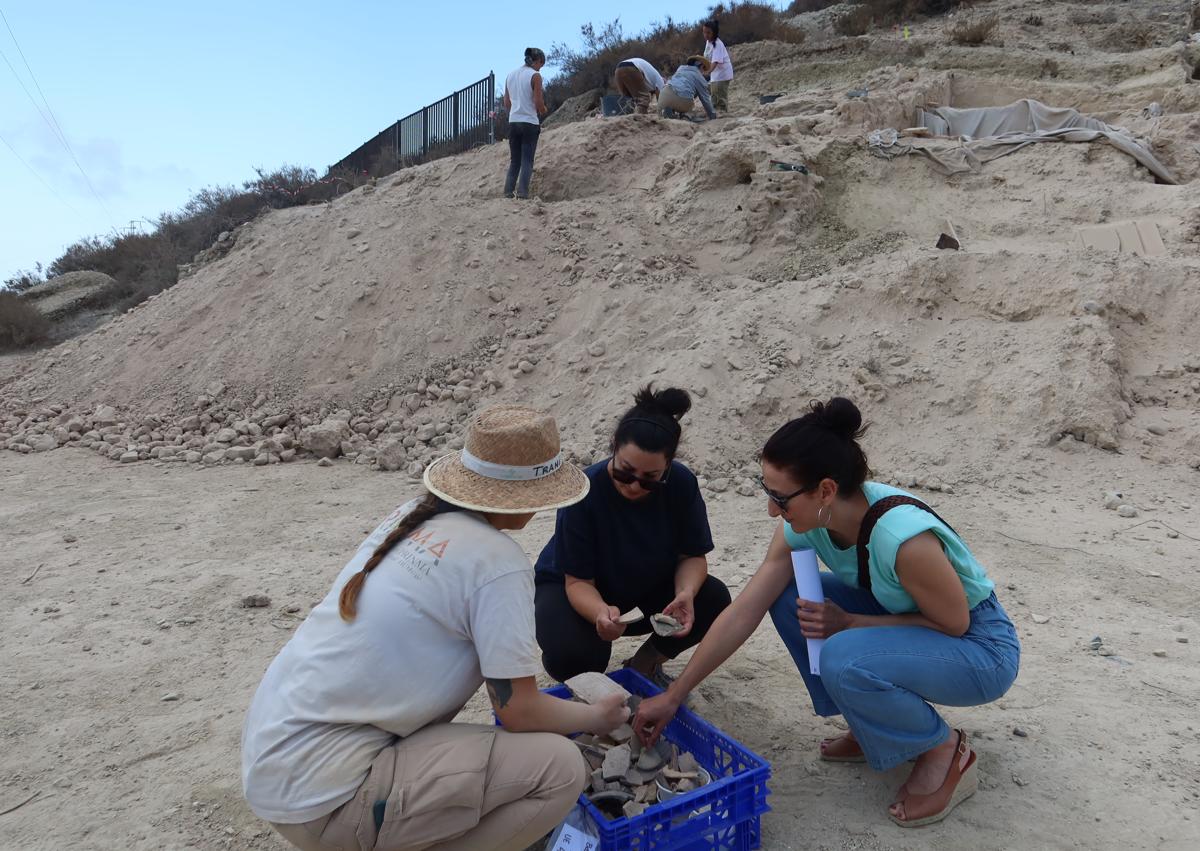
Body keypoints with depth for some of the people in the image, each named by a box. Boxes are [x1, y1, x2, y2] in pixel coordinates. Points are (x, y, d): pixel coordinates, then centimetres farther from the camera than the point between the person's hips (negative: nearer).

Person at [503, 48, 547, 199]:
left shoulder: (511, 75, 11)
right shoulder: (535, 75, -7)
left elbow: (506, 103, 13)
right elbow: (538, 103, -11)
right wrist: (543, 111, 9)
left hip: (513, 122, 5)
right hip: (530, 122, -5)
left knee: (514, 161, 11)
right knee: (527, 161, -1)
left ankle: (508, 192, 3)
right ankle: (522, 193, -9)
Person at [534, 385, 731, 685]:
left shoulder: (682, 484, -22)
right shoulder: (585, 492, -32)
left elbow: (693, 556, -13)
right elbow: (578, 581, -27)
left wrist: (686, 593, -35)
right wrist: (601, 613, -49)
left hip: (648, 587, 4)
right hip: (579, 590, -3)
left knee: (714, 601, -21)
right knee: (571, 659, -32)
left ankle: (644, 665, 4)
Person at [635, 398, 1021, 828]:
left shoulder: (903, 536, -37)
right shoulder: (805, 523, -15)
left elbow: (954, 623, -20)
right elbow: (743, 612, -12)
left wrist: (848, 623, -24)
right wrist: (673, 695, -10)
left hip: (982, 649, -7)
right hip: (905, 622, 7)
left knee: (844, 658, -32)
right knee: (788, 596, -10)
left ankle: (945, 750, -2)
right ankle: (875, 724, 7)